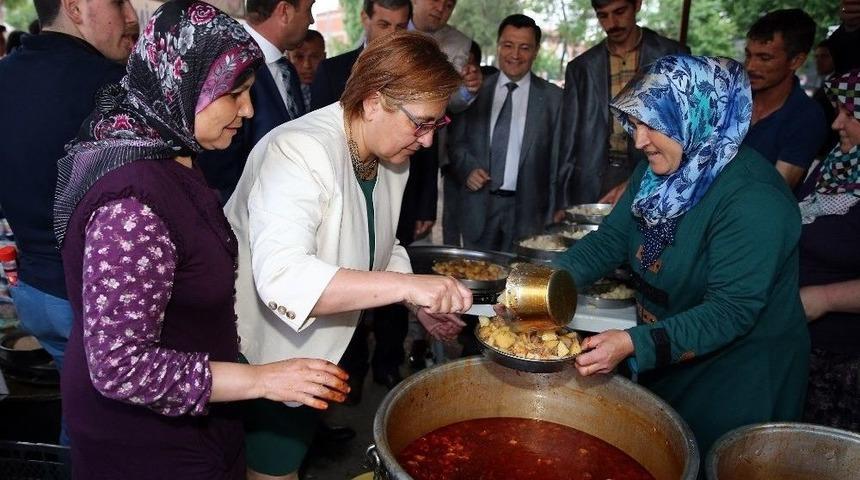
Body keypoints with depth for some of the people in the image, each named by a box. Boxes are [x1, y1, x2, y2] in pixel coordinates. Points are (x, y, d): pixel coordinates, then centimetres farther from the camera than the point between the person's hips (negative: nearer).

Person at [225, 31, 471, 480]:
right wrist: (406, 285, -44)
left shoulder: (389, 157, -2)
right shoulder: (300, 151, -29)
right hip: (260, 360, -8)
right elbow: (281, 276, -40)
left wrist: (422, 304, -3)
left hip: (316, 354, 8)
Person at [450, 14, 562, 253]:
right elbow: (458, 142, 12)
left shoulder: (553, 97, 2)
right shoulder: (476, 91, 6)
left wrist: (554, 215, -1)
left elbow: (558, 159, 2)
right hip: (479, 207, 2)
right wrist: (469, 168, -8)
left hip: (527, 210, -1)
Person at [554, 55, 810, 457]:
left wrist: (635, 344, -41)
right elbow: (611, 238, -3)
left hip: (737, 381, -7)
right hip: (664, 364, 7)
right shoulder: (659, 168, -2)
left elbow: (731, 311, -30)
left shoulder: (754, 199, -28)